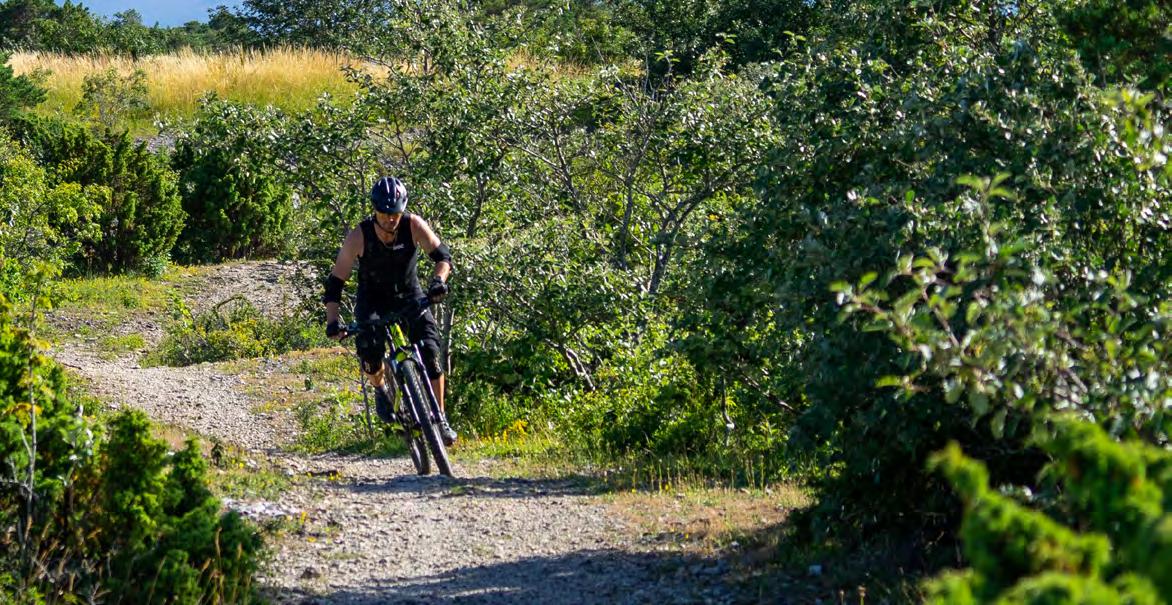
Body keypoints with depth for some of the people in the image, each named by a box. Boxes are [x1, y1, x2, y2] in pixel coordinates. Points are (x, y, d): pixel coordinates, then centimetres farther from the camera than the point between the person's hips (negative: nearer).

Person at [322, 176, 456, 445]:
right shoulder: (359, 236, -23)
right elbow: (336, 281, -20)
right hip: (373, 299, -1)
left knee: (429, 350, -18)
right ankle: (380, 390, 7)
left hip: (409, 295, 1)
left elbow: (442, 255, -22)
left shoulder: (414, 225, -20)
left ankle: (440, 418, -5)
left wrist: (439, 280, -45)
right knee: (369, 346, -27)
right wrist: (332, 322, -32)